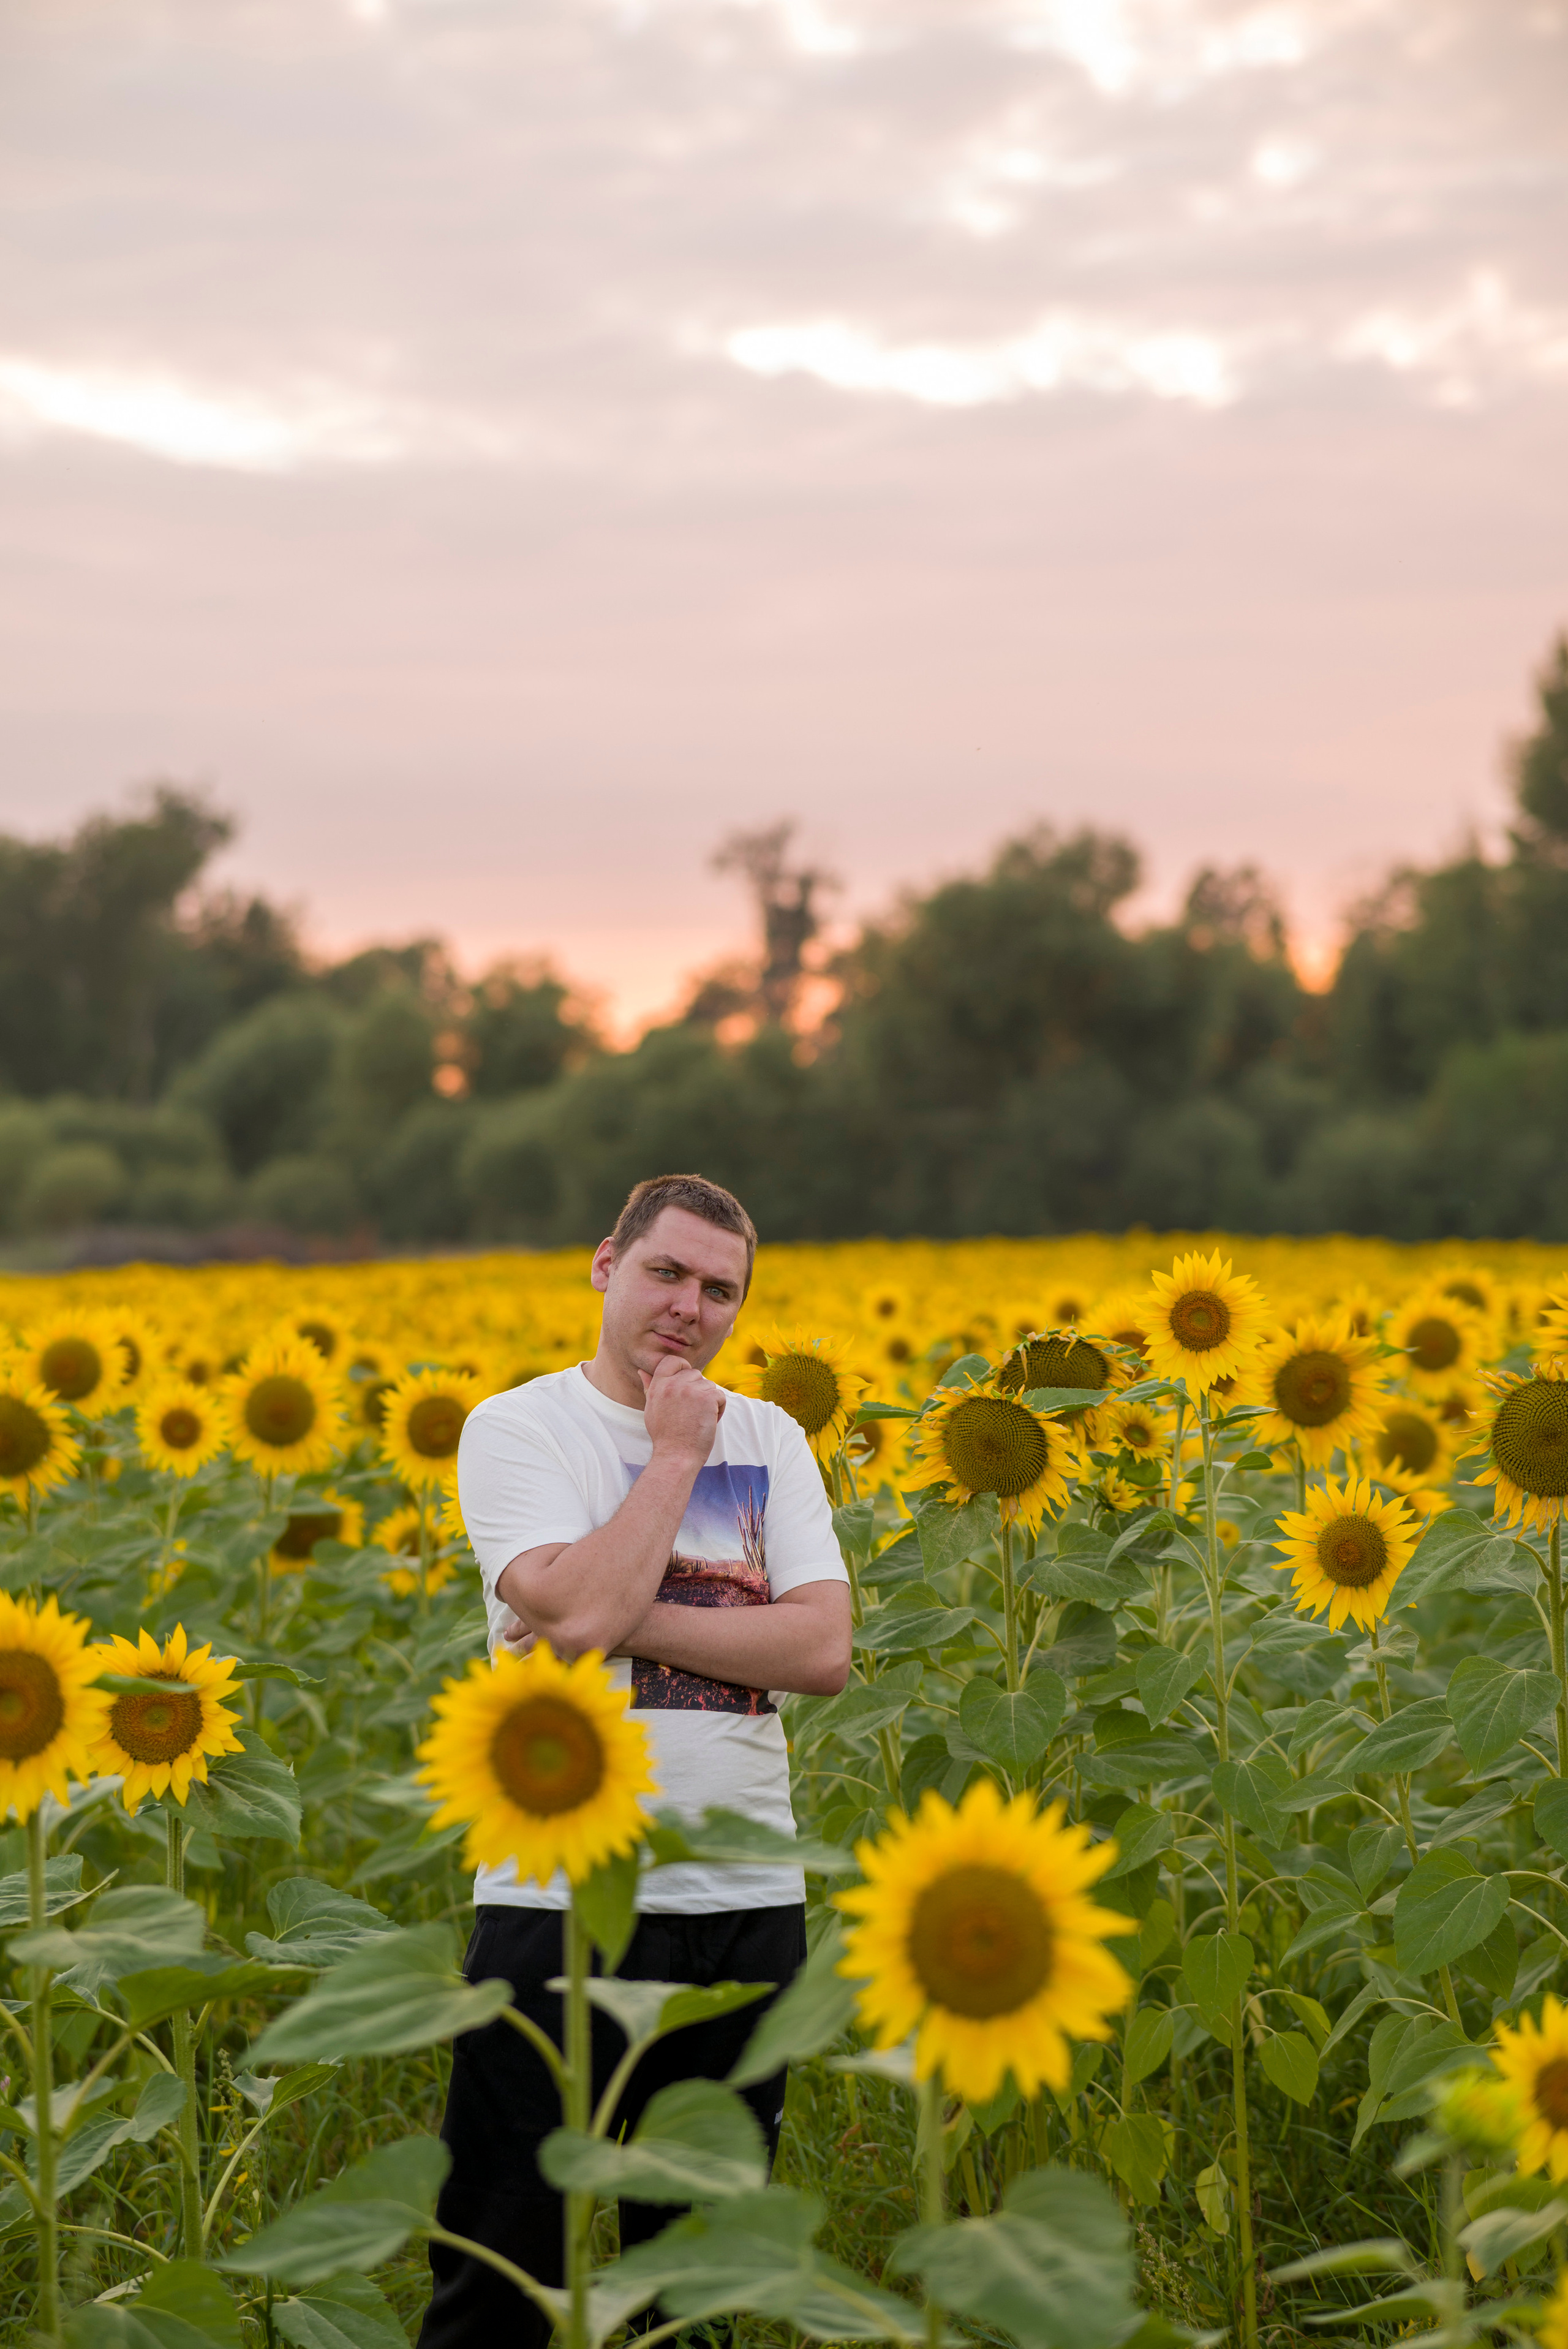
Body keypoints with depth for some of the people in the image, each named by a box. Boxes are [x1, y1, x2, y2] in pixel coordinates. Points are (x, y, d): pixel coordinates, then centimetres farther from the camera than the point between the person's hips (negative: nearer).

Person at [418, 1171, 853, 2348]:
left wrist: (628, 1623, -12)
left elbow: (824, 1649, -4)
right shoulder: (518, 1426, -2)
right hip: (563, 1898, -4)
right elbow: (578, 1611, -19)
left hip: (747, 1901, 4)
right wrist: (673, 1452, -9)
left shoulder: (770, 1438, 10)